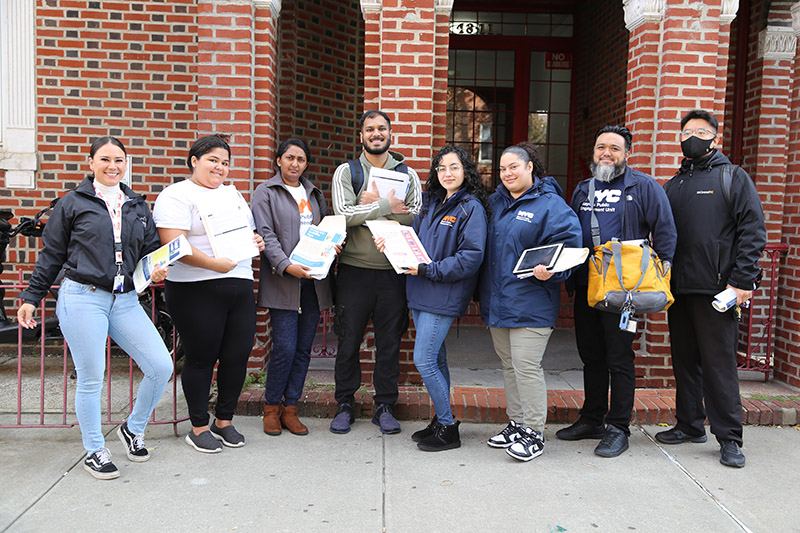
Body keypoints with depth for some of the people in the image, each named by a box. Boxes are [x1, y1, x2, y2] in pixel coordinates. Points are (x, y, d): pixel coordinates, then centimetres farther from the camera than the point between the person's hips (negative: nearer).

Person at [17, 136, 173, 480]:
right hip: (83, 299, -4)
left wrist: (157, 270, -3)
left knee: (162, 367, -5)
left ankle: (133, 429, 20)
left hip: (125, 301, 4)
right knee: (91, 379, 1)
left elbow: (151, 249, 19)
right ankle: (94, 451, 21)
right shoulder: (73, 203, 5)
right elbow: (51, 255, 9)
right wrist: (32, 296, 9)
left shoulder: (137, 206, 16)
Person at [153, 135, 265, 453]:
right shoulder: (177, 195, -4)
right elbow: (173, 244, -16)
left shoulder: (232, 194, 21)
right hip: (196, 291, -7)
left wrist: (256, 241, 5)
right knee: (201, 358, 3)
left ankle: (224, 421, 25)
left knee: (238, 356, 8)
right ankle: (199, 428, 19)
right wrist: (214, 264, -23)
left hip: (240, 286, 7)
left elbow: (247, 232, 28)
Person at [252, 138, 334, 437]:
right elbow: (266, 235, -8)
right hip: (283, 281, -5)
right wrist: (286, 265, -21)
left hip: (313, 280, 5)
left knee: (304, 348, 6)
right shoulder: (266, 193, 3)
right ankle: (272, 407, 11)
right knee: (285, 347, -9)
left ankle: (290, 409, 16)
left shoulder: (315, 193, 19)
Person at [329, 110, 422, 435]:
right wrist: (387, 205, -12)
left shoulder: (407, 174, 9)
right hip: (355, 269, -1)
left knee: (389, 343, 8)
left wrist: (373, 203, -10)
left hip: (394, 270, 2)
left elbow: (414, 215, -7)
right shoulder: (346, 172, 4)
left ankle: (384, 407, 22)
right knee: (349, 341, 7)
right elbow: (344, 213, -12)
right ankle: (344, 405, 23)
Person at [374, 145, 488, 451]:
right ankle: (441, 420, 27)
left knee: (424, 360, -8)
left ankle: (448, 429, 7)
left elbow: (471, 258, -17)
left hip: (444, 297, -7)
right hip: (420, 294, 7)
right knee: (436, 359, 15)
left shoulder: (471, 208, -9)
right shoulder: (430, 202, 14)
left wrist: (427, 270, -18)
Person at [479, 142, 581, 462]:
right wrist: (481, 293, 19)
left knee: (526, 367, -5)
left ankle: (534, 432, 9)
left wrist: (550, 272, -30)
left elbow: (567, 247, -13)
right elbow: (484, 249, 22)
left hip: (530, 305, -7)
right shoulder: (496, 202, 13)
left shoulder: (550, 205, -8)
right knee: (508, 365, 15)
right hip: (496, 301, 7)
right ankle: (516, 424, 29)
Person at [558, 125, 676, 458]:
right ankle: (591, 420, 27)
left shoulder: (644, 187, -1)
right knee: (591, 356, 14)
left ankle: (618, 428, 11)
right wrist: (569, 275, 12)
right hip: (585, 286, 6)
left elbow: (665, 232, -3)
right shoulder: (582, 190, 16)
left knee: (619, 358, -1)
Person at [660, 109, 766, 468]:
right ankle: (689, 425, 24)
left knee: (719, 363, -4)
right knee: (685, 361, 12)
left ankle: (729, 438, 6)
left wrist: (742, 281, -14)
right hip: (679, 289, 5)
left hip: (716, 291, -5)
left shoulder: (733, 178, 3)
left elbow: (753, 231, -5)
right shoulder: (674, 185, 17)